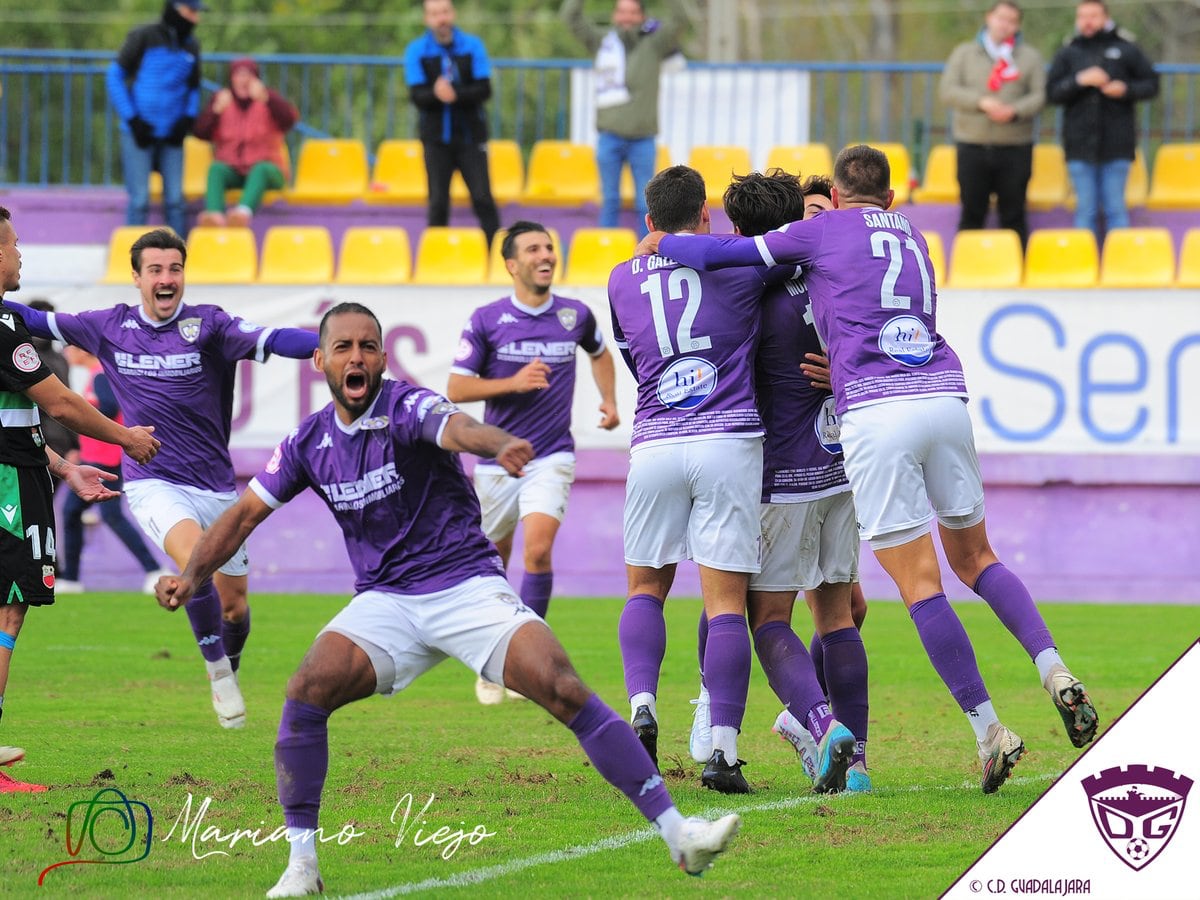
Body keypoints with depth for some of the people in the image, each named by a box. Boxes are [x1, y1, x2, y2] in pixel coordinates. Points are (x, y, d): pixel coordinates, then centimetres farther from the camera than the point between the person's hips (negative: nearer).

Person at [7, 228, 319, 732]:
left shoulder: (208, 325, -9)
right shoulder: (110, 327, 1)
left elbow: (270, 341, -25)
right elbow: (37, 322, 13)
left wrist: (330, 343, -41)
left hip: (216, 486, 1)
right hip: (154, 485, -1)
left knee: (234, 604, 8)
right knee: (194, 558, -30)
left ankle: (228, 675, 40)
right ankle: (219, 673, -13)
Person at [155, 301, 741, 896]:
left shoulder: (407, 407, -13)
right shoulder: (310, 442, 3)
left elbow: (457, 428, -37)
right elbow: (246, 513, 12)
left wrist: (502, 445, -59)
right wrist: (191, 576, -2)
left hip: (467, 585, -4)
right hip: (384, 600, 4)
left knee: (564, 691, -20)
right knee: (306, 692, -20)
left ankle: (676, 832, -17)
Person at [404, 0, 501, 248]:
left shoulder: (473, 46, 0)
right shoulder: (416, 51, -1)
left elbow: (484, 89, -8)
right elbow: (417, 95, -9)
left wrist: (456, 94, -26)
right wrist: (436, 94, -31)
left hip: (470, 136, 0)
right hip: (436, 138, 0)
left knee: (483, 199, -5)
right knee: (438, 203, 1)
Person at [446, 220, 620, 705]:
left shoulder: (575, 316, 2)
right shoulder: (486, 320, -5)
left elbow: (599, 352, 25)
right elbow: (457, 389, -5)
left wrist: (609, 401, 10)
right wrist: (514, 382, -18)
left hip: (551, 459, 0)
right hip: (497, 459, 0)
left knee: (538, 550, -21)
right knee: (493, 563, 10)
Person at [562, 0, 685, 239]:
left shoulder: (653, 44, 4)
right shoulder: (602, 40, 8)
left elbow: (677, 20, -8)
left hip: (643, 138, -1)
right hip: (609, 136, 1)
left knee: (645, 202, 3)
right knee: (610, 200, 6)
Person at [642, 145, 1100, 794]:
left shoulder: (824, 231, 9)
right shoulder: (914, 239, 25)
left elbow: (728, 254, 11)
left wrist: (661, 243, 27)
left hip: (874, 412, -5)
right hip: (945, 398, 5)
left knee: (918, 582, -3)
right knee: (972, 554, 20)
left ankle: (988, 729, -8)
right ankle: (1053, 669, 0)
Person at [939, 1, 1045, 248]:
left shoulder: (1030, 57, 8)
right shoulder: (964, 53, 9)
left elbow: (1040, 95, -1)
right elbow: (947, 90, -1)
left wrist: (1014, 111, -19)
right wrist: (981, 102, -16)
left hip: (1016, 146, 0)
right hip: (973, 145, 0)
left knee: (1013, 215, 3)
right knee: (972, 213, 3)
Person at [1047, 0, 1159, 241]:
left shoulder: (1126, 50, 4)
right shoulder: (1067, 54, 7)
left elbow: (1151, 84, 5)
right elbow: (1052, 92, -1)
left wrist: (1126, 89, -12)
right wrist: (1080, 81, -16)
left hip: (1116, 148, -1)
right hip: (1080, 147, 1)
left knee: (1116, 209, 2)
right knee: (1086, 210, 3)